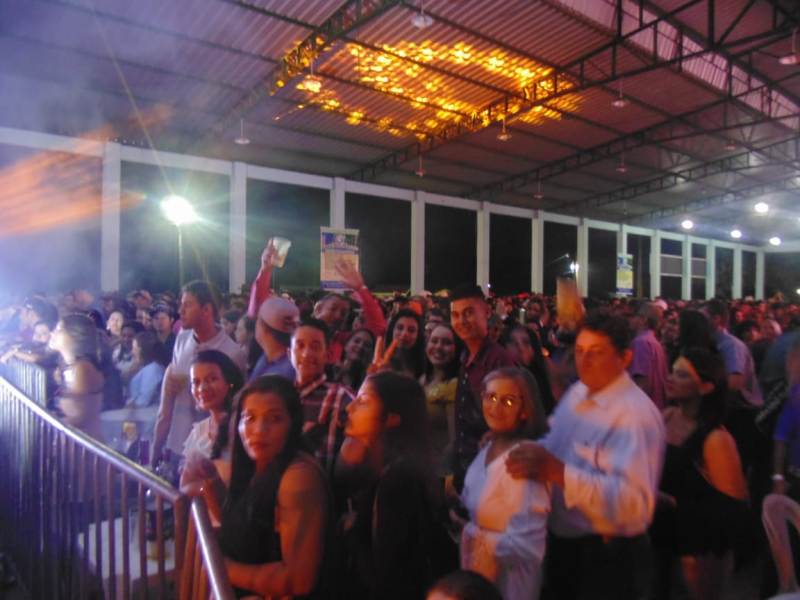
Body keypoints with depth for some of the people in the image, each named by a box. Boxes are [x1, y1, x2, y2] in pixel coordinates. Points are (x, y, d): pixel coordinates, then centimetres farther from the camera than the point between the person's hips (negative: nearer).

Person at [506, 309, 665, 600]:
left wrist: (559, 473, -38)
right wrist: (535, 453, -7)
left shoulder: (636, 413, -24)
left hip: (607, 558, -7)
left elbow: (634, 501, -31)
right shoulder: (576, 392, 2)